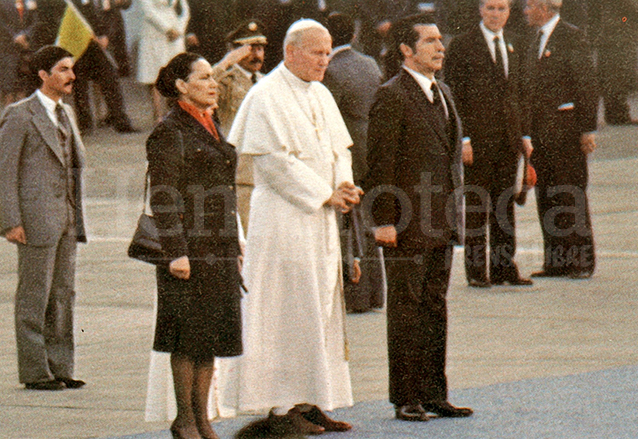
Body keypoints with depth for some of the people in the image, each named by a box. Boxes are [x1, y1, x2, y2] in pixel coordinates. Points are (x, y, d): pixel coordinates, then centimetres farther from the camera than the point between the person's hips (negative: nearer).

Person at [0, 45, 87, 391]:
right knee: (34, 297, -3)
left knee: (63, 295, 8)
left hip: (66, 219, 8)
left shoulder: (66, 115, 16)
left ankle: (59, 368, 14)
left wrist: (77, 218, 18)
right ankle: (34, 372, 2)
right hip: (35, 218, -7)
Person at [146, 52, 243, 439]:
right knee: (189, 334, -4)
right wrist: (176, 253, -19)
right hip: (190, 247, -8)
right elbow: (164, 198, -13)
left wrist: (234, 248, 20)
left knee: (213, 334, 8)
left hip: (219, 248, 8)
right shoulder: (169, 134, -8)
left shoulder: (211, 128, 17)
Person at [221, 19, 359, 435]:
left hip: (320, 219, 8)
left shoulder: (321, 96, 15)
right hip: (283, 218, -8)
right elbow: (275, 160, -17)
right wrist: (324, 195, -16)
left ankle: (312, 402, 11)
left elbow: (339, 148, 17)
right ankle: (286, 405, -4)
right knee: (288, 310, -7)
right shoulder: (267, 97, -11)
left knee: (322, 308, 7)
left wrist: (344, 188, -3)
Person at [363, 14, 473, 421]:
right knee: (406, 310, -1)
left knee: (435, 308, 11)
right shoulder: (392, 97, -10)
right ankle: (406, 398, 4)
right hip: (407, 223, -8)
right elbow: (380, 163, -13)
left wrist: (457, 213, 18)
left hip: (442, 221, 8)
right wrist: (383, 220, -16)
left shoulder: (443, 93, 15)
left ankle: (434, 394, 16)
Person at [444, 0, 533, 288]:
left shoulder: (514, 45, 14)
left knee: (505, 205, 8)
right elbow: (453, 96, -7)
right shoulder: (462, 46, -4)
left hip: (508, 140, 5)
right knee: (476, 207, -1)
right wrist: (463, 138, -14)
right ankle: (476, 270, 4)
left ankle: (504, 267, 13)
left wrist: (524, 135, 11)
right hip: (477, 140, -5)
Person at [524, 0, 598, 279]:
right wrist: (529, 132, 16)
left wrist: (588, 130, -15)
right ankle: (555, 263, 12)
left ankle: (582, 263, 0)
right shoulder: (538, 41, 18)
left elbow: (587, 87, -11)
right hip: (540, 129, 8)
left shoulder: (572, 37, -7)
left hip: (566, 130, -8)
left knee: (572, 198, -5)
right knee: (546, 198, 7)